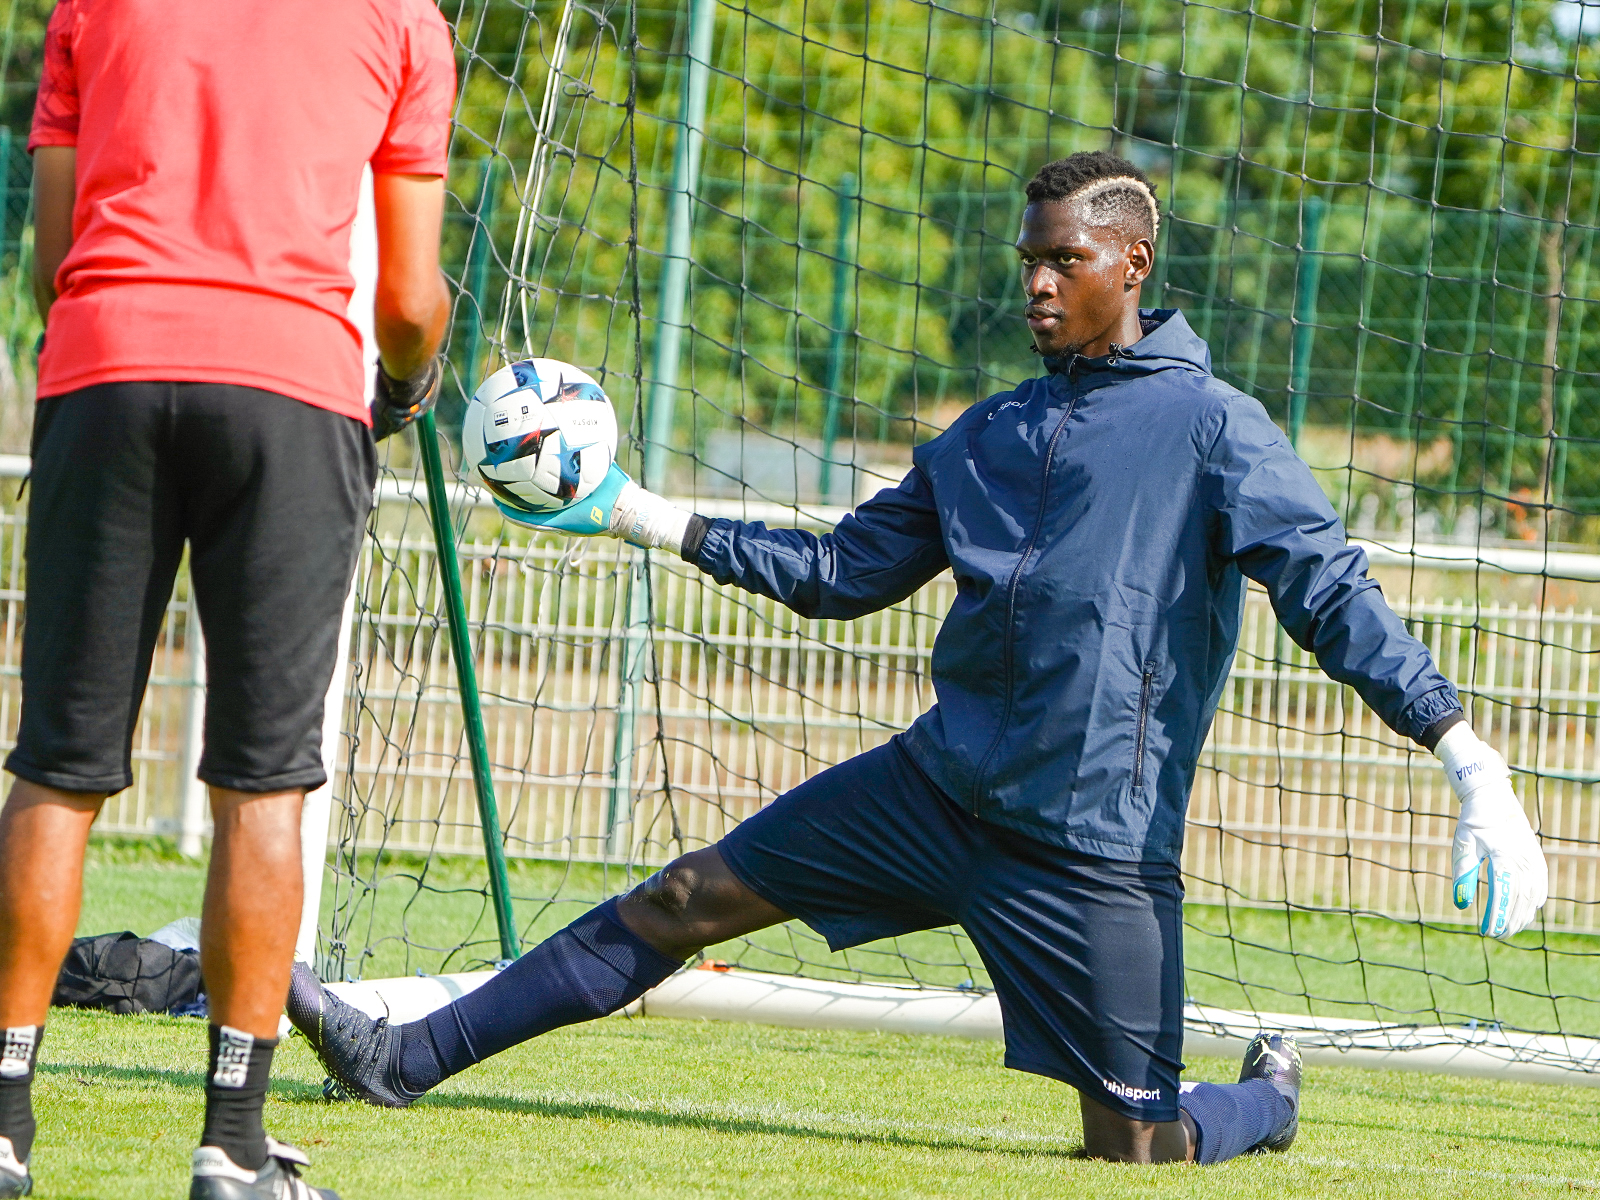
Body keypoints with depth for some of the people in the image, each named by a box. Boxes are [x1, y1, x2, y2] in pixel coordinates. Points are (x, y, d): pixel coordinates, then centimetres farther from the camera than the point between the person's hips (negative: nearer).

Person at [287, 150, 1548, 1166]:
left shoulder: (1208, 425, -6)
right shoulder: (987, 439, 15)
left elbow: (1330, 588, -12)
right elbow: (845, 569, 22)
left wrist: (1469, 756, -23)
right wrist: (662, 523, 17)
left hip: (1092, 841, -6)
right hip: (935, 786, 6)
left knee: (1135, 1143, -6)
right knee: (684, 902, 3)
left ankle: (1267, 1094, 29)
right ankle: (404, 1059, 9)